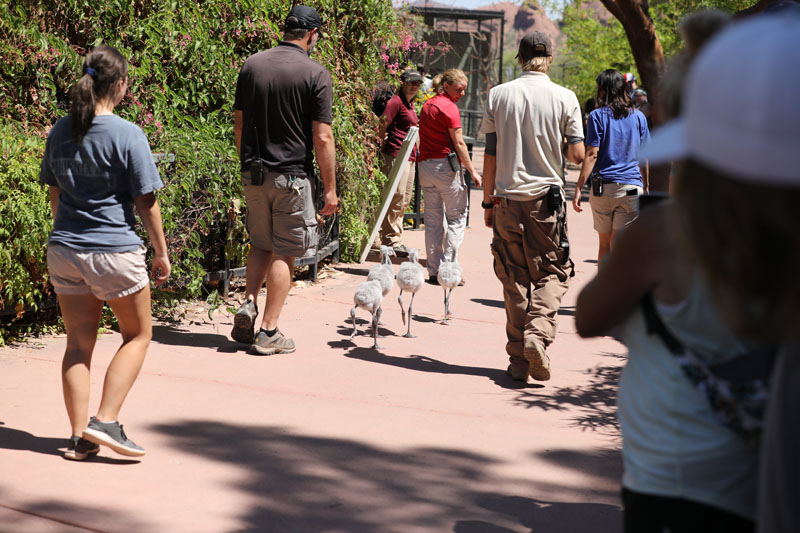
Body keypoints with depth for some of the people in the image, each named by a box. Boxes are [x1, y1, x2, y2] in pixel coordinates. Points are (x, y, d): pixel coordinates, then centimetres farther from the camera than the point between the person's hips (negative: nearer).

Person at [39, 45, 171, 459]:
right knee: (138, 335, 12)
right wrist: (161, 252, -1)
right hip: (115, 251, -5)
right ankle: (105, 421, 1)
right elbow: (146, 201, -10)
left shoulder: (60, 131, 5)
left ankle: (80, 437, 14)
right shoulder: (127, 135, -12)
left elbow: (54, 193, 13)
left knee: (78, 343, 12)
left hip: (64, 250, 5)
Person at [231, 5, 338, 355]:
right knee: (285, 253, 4)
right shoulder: (315, 74, -9)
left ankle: (248, 305, 2)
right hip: (293, 175, -4)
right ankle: (269, 332, 5)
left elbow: (238, 124, 9)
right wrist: (330, 189, -5)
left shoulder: (251, 65, 5)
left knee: (261, 244, 21)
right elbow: (322, 137, -12)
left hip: (253, 173, 5)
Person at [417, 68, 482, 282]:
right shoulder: (449, 107, -10)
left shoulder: (426, 106, 15)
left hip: (425, 165, 7)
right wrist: (472, 170, -8)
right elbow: (458, 142, -12)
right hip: (446, 166, -7)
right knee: (457, 216, 2)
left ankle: (434, 271, 8)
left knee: (432, 219, 8)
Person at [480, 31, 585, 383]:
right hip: (546, 198, -2)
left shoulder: (498, 95, 2)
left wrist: (488, 201, 10)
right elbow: (577, 155, -5)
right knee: (552, 273, 10)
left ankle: (518, 360, 10)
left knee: (514, 279, 9)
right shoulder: (564, 98, -3)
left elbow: (490, 153, 3)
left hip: (507, 199, 2)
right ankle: (538, 333, -15)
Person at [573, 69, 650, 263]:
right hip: (632, 188, 1)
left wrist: (579, 187, -7)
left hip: (603, 186, -1)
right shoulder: (638, 116, 8)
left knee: (604, 245, 12)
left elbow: (592, 155, -8)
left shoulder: (598, 116, -1)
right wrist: (645, 186, 19)